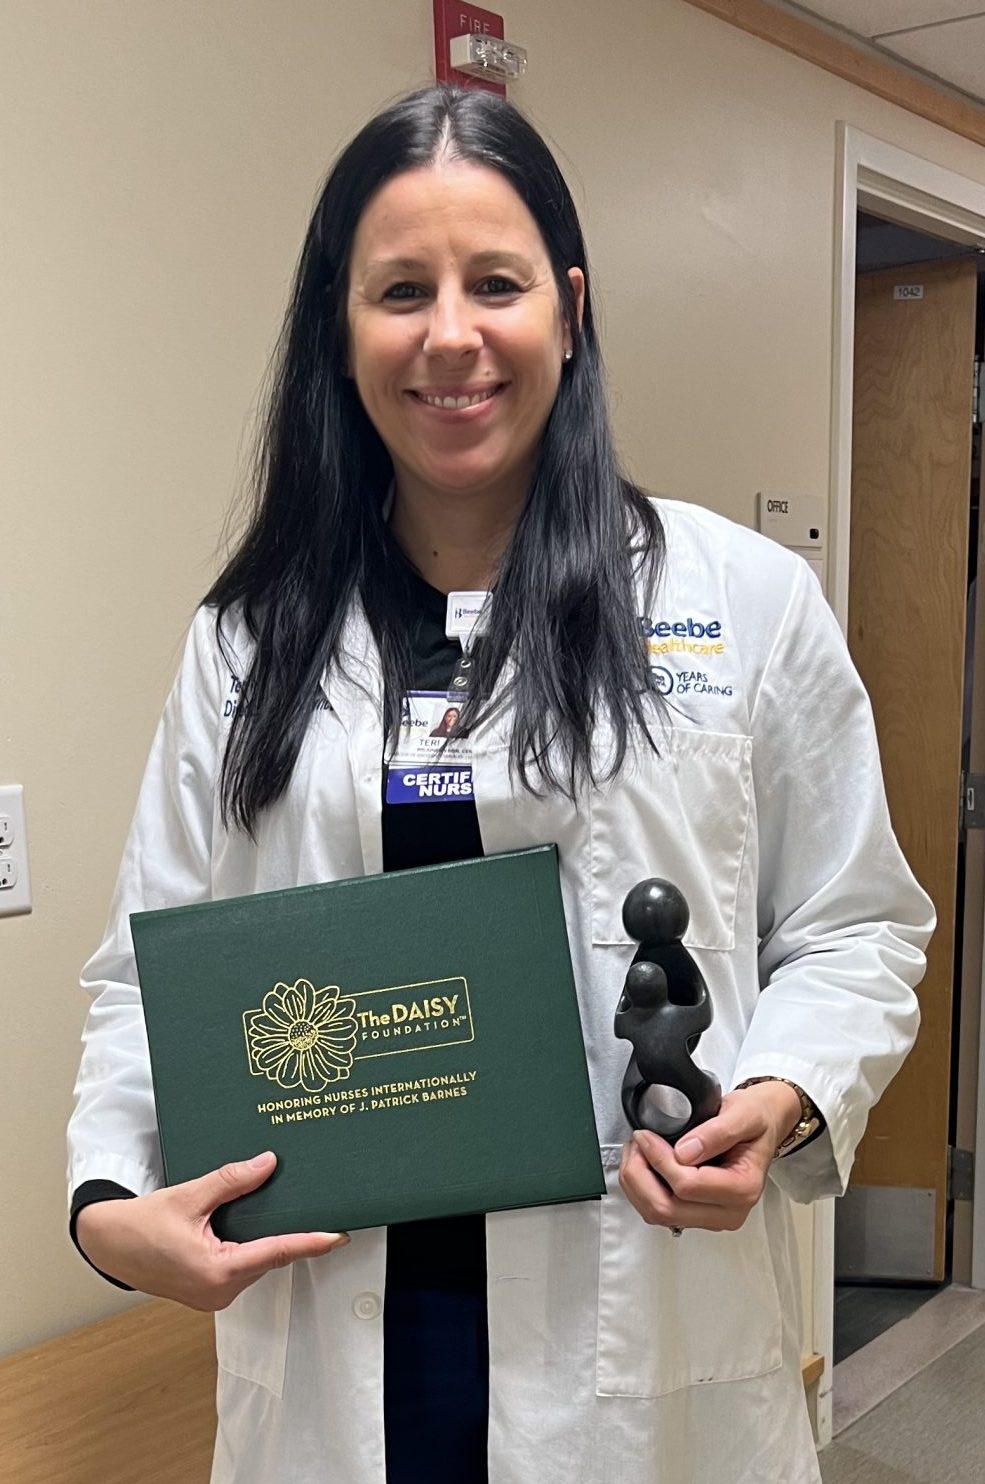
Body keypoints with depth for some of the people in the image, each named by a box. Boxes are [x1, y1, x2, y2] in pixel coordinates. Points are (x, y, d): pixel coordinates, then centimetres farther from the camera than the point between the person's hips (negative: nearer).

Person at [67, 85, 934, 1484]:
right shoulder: (248, 638, 3)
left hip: (646, 1330, -1)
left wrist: (781, 1099, -16)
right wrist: (111, 1198, -11)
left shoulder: (749, 597, -3)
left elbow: (853, 928, 2)